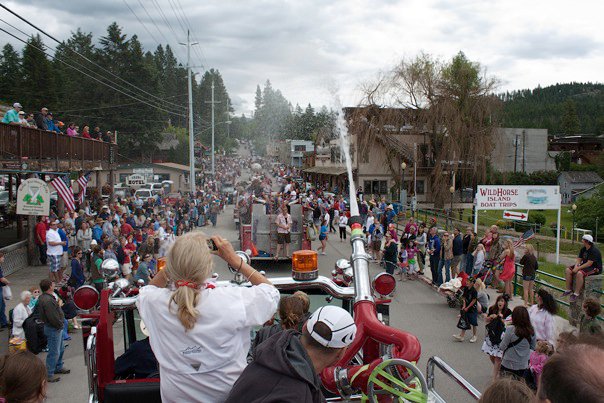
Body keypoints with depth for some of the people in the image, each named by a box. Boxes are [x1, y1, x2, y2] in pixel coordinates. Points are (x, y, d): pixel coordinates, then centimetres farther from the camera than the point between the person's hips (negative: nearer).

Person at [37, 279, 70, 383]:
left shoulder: (43, 297, 6)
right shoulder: (48, 300, -28)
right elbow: (53, 318, -28)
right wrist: (60, 324, -14)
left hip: (57, 328, 11)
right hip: (53, 329, -11)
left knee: (61, 348, 24)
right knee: (54, 352, -1)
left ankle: (58, 367, 40)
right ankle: (49, 374, 9)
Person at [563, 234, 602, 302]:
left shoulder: (594, 251, -21)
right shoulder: (583, 249, 7)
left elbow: (589, 263, -26)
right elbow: (579, 259, 6)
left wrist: (578, 268, -26)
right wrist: (576, 267, -14)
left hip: (595, 268, -10)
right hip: (585, 266, 10)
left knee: (579, 273, -36)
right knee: (568, 270, -2)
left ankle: (576, 293, -28)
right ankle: (568, 290, 0)